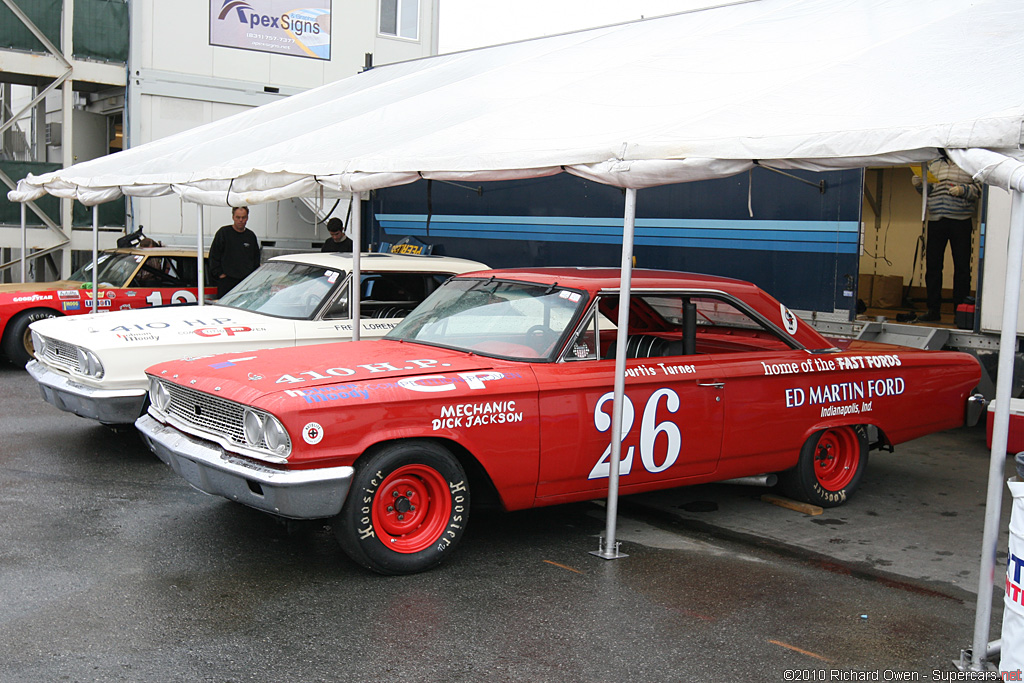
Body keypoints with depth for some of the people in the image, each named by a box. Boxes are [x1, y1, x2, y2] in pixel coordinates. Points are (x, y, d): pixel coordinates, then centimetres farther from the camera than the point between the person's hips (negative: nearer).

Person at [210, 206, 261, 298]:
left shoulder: (251, 235, 12)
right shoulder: (224, 232, 1)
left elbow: (256, 258, 20)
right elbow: (214, 255, 1)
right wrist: (219, 273, -5)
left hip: (247, 280, 3)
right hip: (226, 279, -3)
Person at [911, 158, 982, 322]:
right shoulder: (934, 164, 16)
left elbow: (979, 189, -2)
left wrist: (963, 190, -18)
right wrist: (919, 184, 0)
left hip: (961, 222, -4)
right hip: (935, 221, 4)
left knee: (962, 266, -1)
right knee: (932, 265, 3)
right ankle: (933, 310, 10)